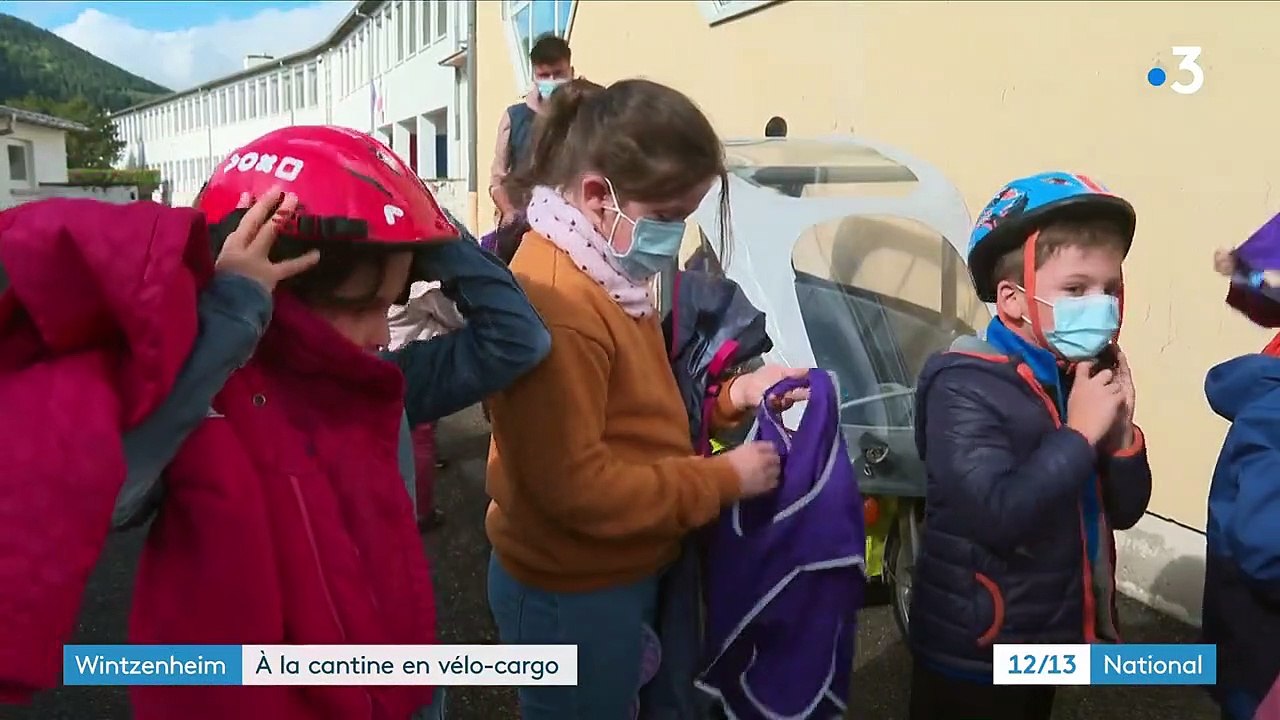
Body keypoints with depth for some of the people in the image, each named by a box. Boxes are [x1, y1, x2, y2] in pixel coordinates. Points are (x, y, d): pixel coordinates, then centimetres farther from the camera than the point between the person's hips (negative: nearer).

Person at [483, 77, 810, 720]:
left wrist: (730, 396, -3)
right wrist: (722, 480, -20)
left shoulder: (603, 277, 3)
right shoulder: (554, 304, -30)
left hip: (619, 575, 9)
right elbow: (578, 488, -29)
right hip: (573, 595, -9)